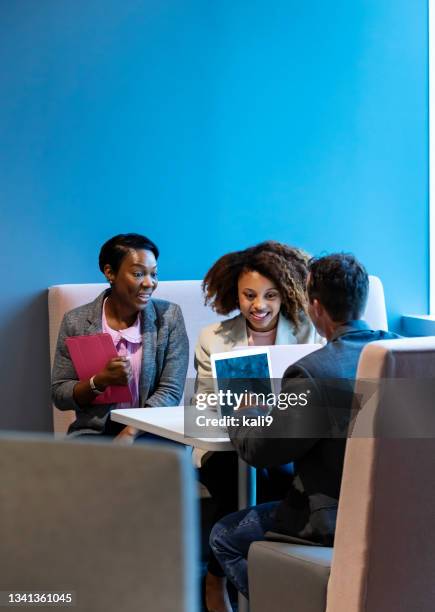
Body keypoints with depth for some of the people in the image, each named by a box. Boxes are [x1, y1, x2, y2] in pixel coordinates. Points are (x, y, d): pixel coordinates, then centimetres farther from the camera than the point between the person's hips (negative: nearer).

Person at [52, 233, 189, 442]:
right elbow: (59, 395, 3)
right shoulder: (75, 321, 3)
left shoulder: (169, 316, 2)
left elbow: (171, 391, -4)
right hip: (94, 431, 0)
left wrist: (130, 433, -19)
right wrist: (100, 381, -16)